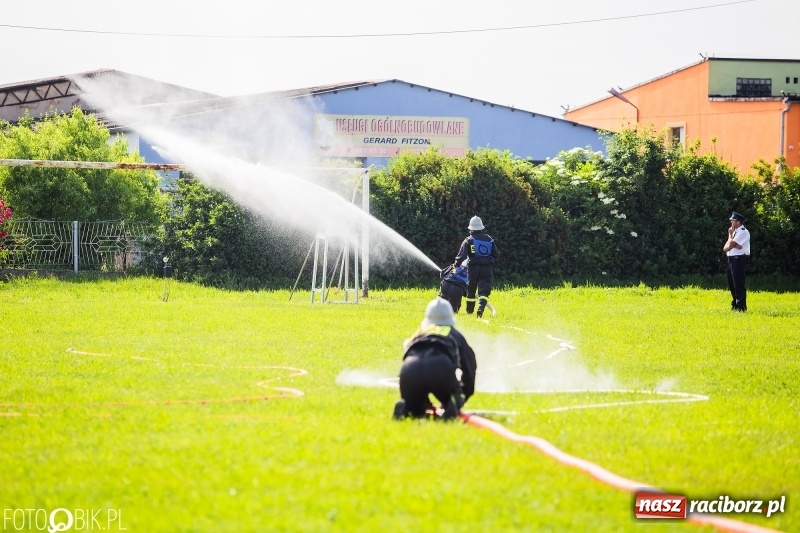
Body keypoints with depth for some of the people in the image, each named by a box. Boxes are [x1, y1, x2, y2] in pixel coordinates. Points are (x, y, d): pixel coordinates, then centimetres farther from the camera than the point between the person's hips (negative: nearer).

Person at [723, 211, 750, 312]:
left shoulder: (743, 232, -9)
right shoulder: (734, 231, 18)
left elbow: (731, 245, -18)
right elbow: (725, 248, 9)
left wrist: (730, 235, 0)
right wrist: (733, 245, -11)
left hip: (739, 259, -10)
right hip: (731, 258, 10)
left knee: (738, 284, -11)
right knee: (731, 284, 15)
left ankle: (741, 306, -11)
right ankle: (735, 305, 25)